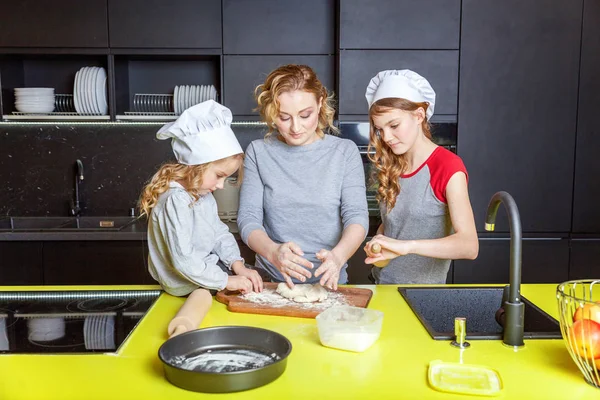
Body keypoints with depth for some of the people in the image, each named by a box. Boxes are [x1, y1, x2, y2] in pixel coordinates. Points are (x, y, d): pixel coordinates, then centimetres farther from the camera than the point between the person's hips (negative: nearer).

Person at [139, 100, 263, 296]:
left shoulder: (204, 195, 5)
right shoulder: (175, 201, -27)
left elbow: (220, 233, 8)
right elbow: (183, 260, -30)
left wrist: (237, 265, -7)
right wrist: (226, 281, -25)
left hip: (207, 268, 10)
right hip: (186, 286, -10)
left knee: (262, 279, 10)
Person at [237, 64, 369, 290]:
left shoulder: (345, 151, 4)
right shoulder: (258, 152, 4)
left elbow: (357, 216, -4)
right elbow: (248, 218, -2)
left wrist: (338, 256, -25)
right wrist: (274, 252, -23)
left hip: (328, 282, 0)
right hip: (270, 280, 1)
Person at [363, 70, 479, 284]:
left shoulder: (448, 166, -12)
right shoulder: (391, 167, 5)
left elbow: (469, 245, -21)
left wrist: (406, 246, -33)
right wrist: (378, 242, -6)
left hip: (424, 291, -4)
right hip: (382, 283, 4)